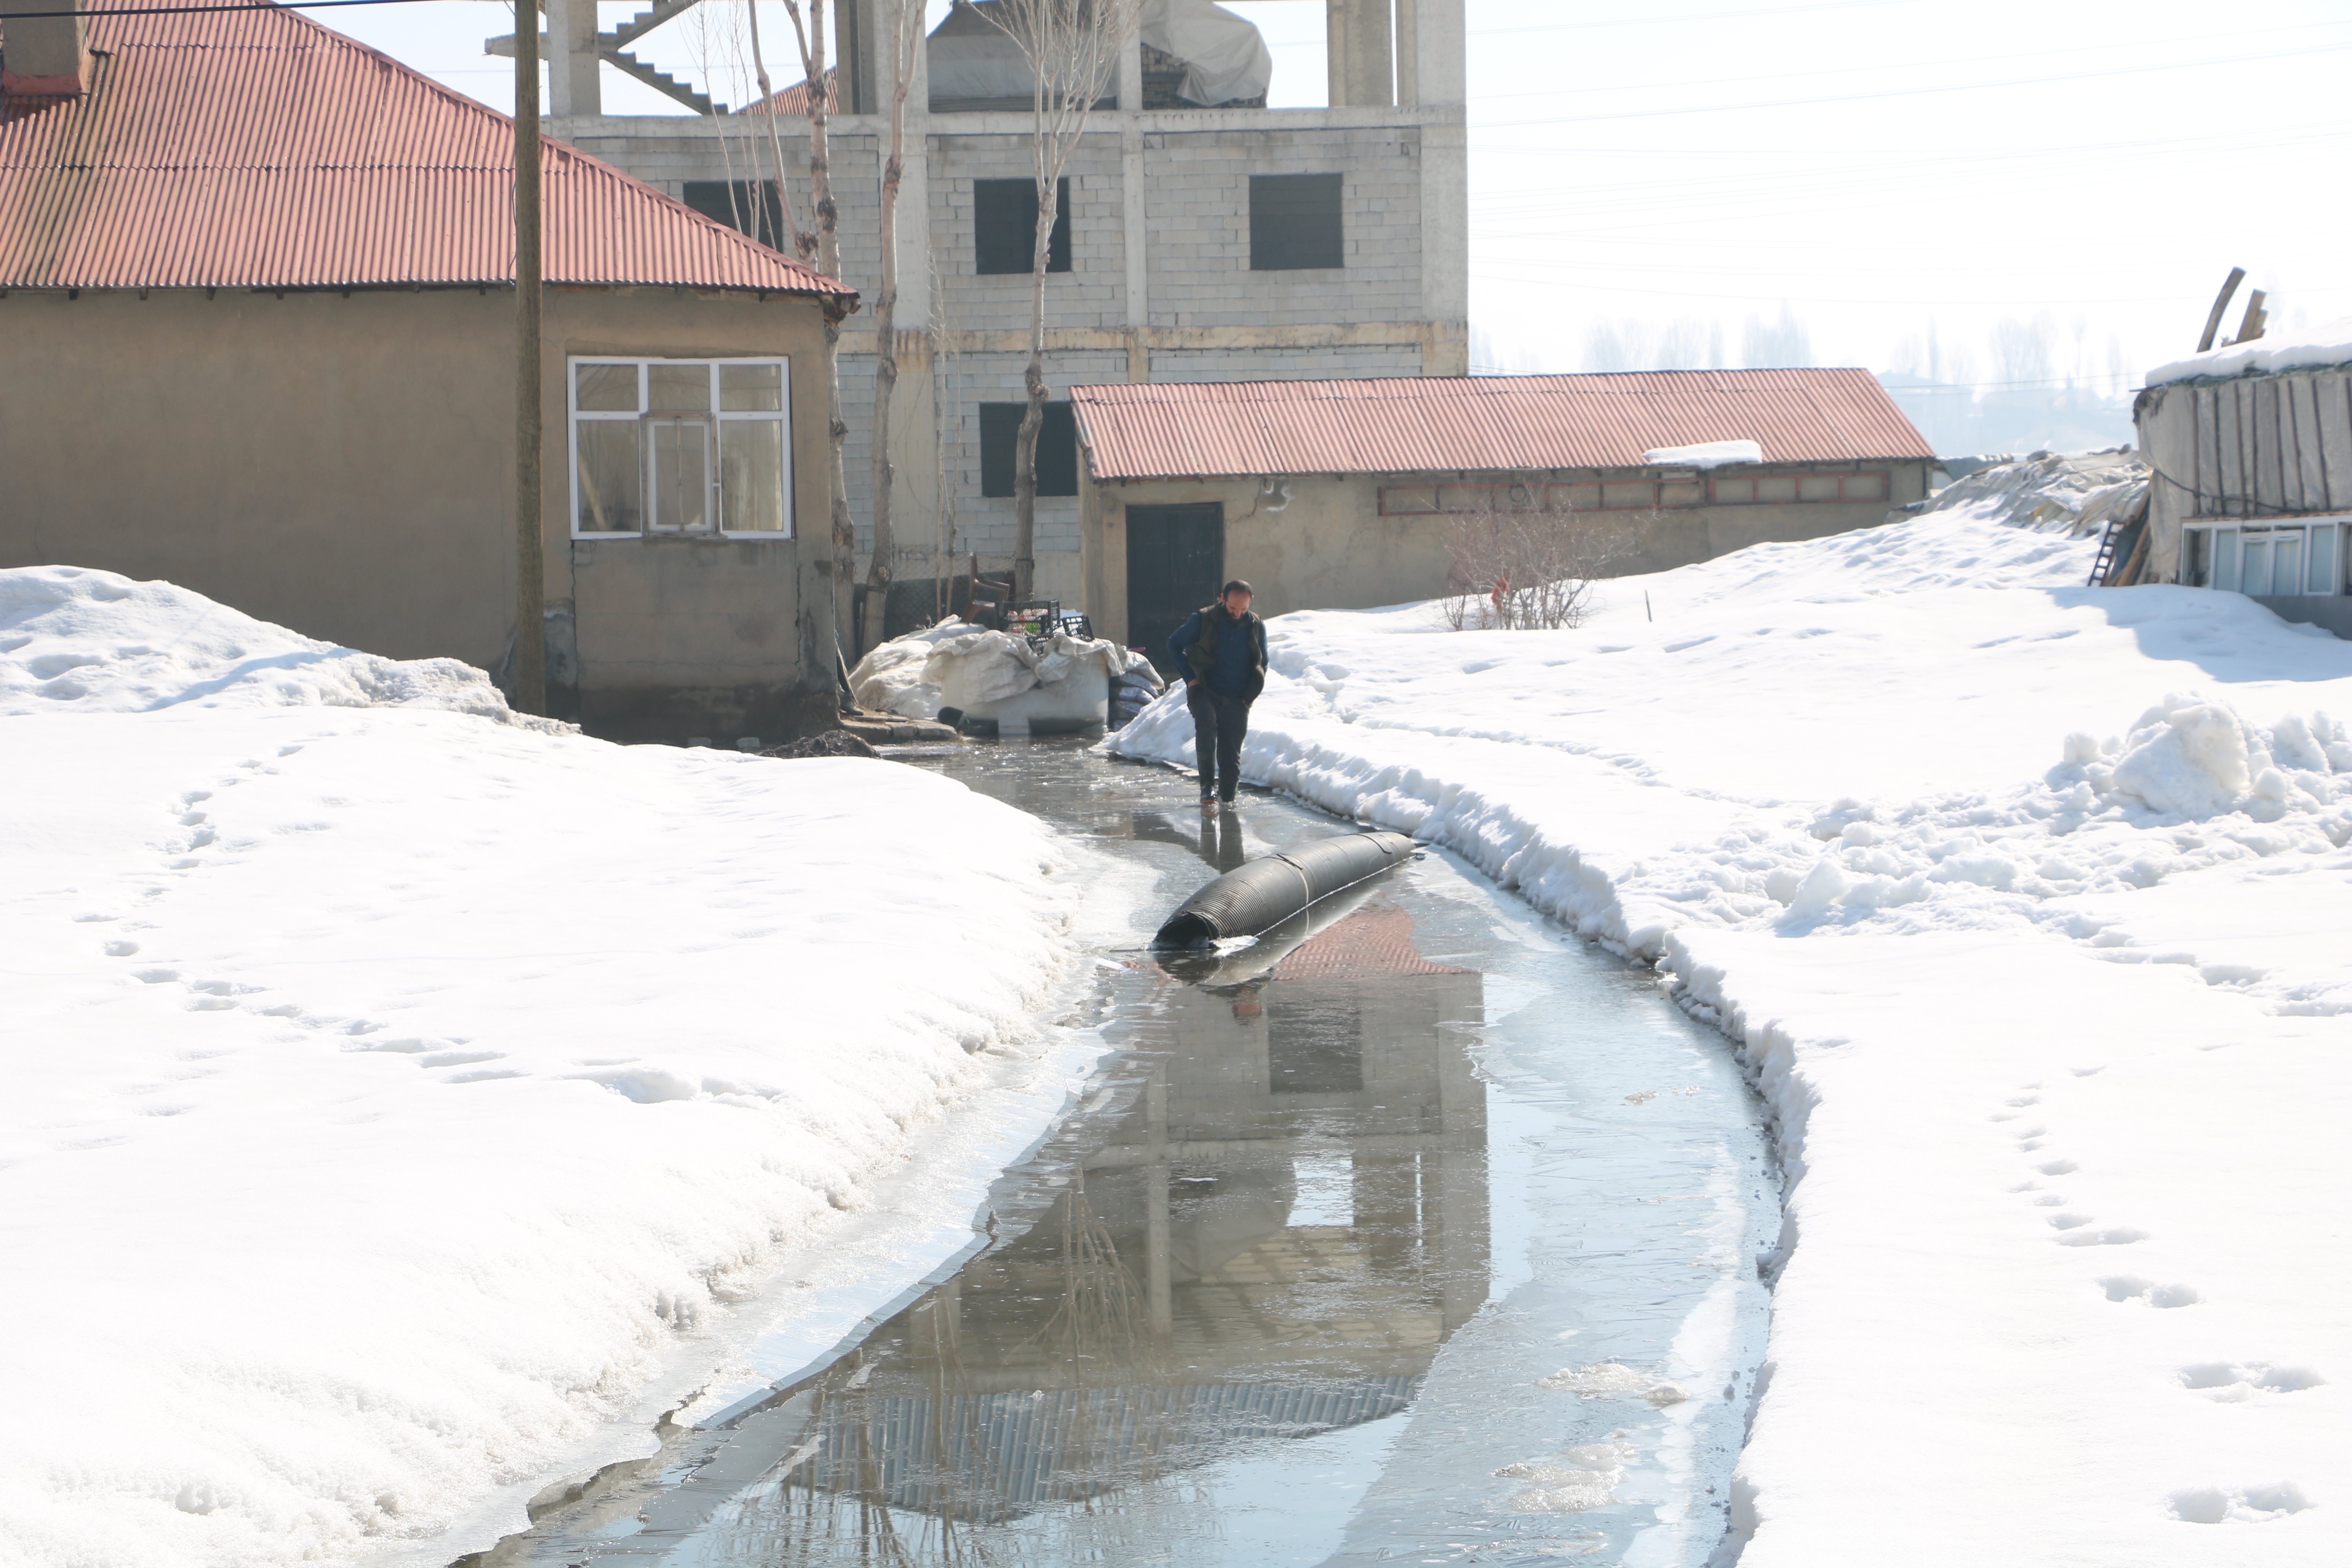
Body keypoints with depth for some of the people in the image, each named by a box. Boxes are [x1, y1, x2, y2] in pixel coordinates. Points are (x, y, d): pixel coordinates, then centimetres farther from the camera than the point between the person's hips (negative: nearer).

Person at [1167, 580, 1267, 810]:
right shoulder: (1204, 620, -6)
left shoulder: (1257, 627, 3)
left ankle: (1228, 798, 11)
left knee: (1231, 755, -1)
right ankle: (1208, 784, -29)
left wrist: (1250, 695, 6)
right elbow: (1174, 645, 5)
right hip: (1205, 693, -3)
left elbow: (1263, 662, 17)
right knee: (1207, 722, -31)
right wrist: (1190, 677, -4)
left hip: (1236, 701, 3)